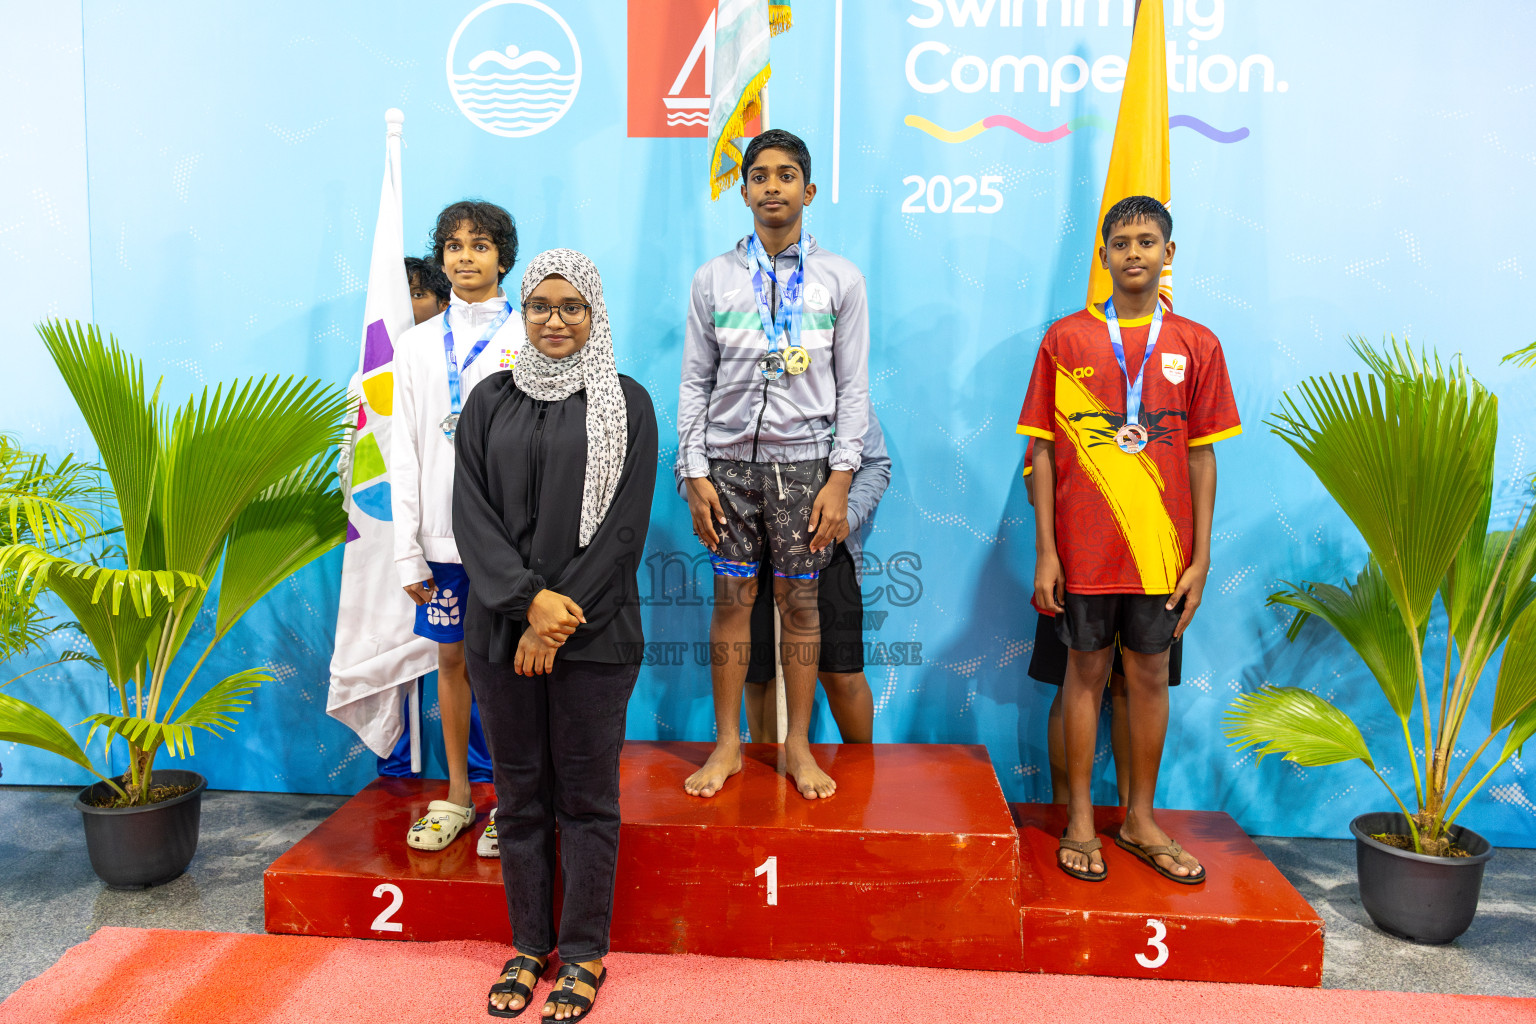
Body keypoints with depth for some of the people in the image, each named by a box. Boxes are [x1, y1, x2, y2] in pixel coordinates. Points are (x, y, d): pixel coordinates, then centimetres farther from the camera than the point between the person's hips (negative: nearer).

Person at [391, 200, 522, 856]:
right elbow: (405, 452, 7)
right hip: (442, 533, 3)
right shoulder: (417, 345, 9)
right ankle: (457, 794, 25)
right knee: (451, 658, 11)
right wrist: (407, 549, 1)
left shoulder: (529, 338, 0)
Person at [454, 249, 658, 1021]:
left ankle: (584, 955, 21)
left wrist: (562, 620, -12)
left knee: (586, 796, 6)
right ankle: (529, 945, 27)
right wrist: (530, 599, -13)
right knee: (519, 790, 11)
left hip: (594, 634, -2)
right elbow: (472, 513, 0)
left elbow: (625, 525, -6)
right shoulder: (491, 401, 8)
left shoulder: (627, 404, 1)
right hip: (502, 630, 3)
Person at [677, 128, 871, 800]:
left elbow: (853, 388, 1)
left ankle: (798, 746, 19)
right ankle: (727, 744, 18)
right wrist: (694, 474, -2)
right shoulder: (714, 278, 6)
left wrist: (839, 480, -7)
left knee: (800, 599, 5)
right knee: (732, 597, 4)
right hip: (730, 460, 1)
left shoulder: (839, 280, 3)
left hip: (805, 460, -1)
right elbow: (695, 382, 6)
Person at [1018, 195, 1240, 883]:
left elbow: (1201, 456, 5)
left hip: (1162, 547, 2)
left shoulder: (1195, 345, 4)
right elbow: (1043, 450, -1)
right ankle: (1080, 821, 21)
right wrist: (1045, 551, -5)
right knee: (1086, 672, 7)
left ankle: (1140, 821, 25)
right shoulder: (1064, 340, 0)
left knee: (1150, 675, 10)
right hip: (1085, 548, -1)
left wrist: (1200, 556, 1)